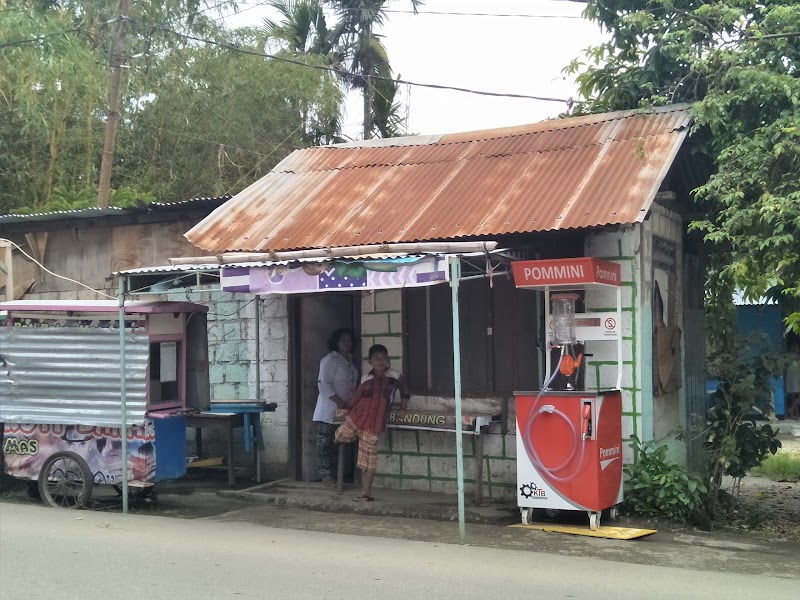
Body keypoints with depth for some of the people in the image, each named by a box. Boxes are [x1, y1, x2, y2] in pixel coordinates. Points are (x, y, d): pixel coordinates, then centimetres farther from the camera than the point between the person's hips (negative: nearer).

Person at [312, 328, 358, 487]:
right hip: (328, 411, -8)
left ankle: (333, 474, 12)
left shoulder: (349, 361, 18)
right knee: (325, 443, -4)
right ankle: (326, 475, -3)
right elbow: (323, 384, -15)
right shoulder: (330, 359, -7)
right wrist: (339, 401, -19)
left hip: (343, 412, 8)